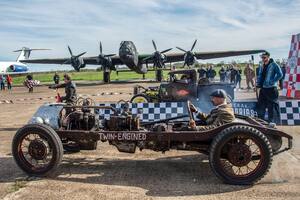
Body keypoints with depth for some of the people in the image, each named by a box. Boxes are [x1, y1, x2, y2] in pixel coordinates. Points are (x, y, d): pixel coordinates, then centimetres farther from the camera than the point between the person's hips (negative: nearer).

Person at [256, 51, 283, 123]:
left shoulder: (274, 65, -7)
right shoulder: (261, 67, 14)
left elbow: (280, 74, -14)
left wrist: (272, 82, -16)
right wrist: (258, 83, 9)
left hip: (271, 89, -8)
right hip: (263, 89, 8)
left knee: (272, 107, -2)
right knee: (260, 106, 13)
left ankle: (272, 122, 6)